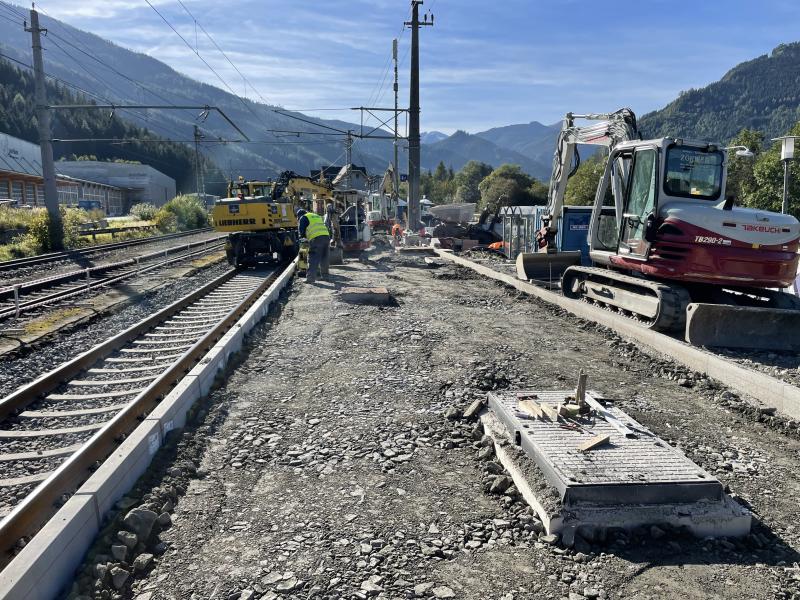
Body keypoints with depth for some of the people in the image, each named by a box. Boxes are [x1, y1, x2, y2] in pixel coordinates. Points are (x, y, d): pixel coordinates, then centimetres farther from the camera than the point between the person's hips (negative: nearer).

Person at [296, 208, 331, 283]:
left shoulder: (303, 218, 10)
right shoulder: (317, 216, 33)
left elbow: (301, 230, 4)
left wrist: (303, 236, 26)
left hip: (316, 238, -7)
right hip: (326, 236, 7)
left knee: (313, 258, -7)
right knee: (325, 258, 16)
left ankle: (311, 277, -12)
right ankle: (325, 275, 25)